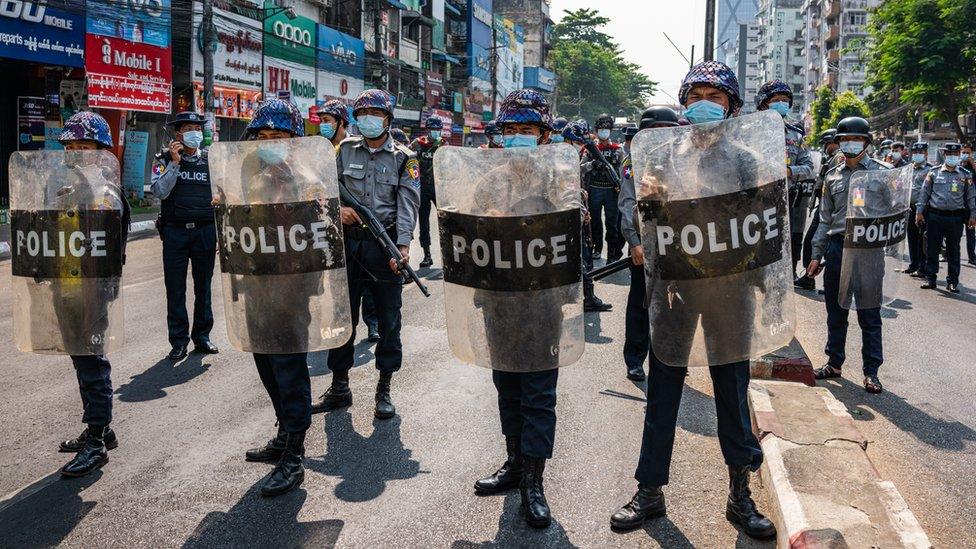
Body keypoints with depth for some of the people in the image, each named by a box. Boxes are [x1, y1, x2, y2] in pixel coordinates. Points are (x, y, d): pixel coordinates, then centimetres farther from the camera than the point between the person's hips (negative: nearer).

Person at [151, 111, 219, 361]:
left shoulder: (211, 161, 9)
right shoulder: (165, 161, 4)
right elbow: (160, 192, -11)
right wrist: (175, 163, -15)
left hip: (205, 230, 2)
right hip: (175, 231, -1)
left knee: (204, 286, 8)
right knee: (175, 288, 1)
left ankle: (202, 336, 20)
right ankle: (179, 341, 10)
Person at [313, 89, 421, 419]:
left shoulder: (404, 159, 2)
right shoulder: (345, 150, 10)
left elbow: (408, 205, -8)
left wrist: (403, 246, -21)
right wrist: (338, 207, -12)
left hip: (385, 244, -2)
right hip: (347, 242, 3)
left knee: (389, 320, 3)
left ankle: (384, 390, 15)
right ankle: (339, 388, 21)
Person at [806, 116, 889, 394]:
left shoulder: (882, 171, 2)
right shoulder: (833, 176, 13)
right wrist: (817, 255, 11)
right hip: (836, 246, 4)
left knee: (869, 315, 2)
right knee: (835, 313, 11)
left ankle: (871, 371, 10)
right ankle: (834, 363, 23)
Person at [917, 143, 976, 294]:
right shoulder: (934, 172, 4)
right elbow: (924, 192, 6)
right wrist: (919, 211, 1)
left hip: (956, 218, 0)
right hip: (935, 216, 0)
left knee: (953, 251, 5)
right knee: (932, 248, 3)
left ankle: (952, 282, 12)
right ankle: (931, 279, 12)